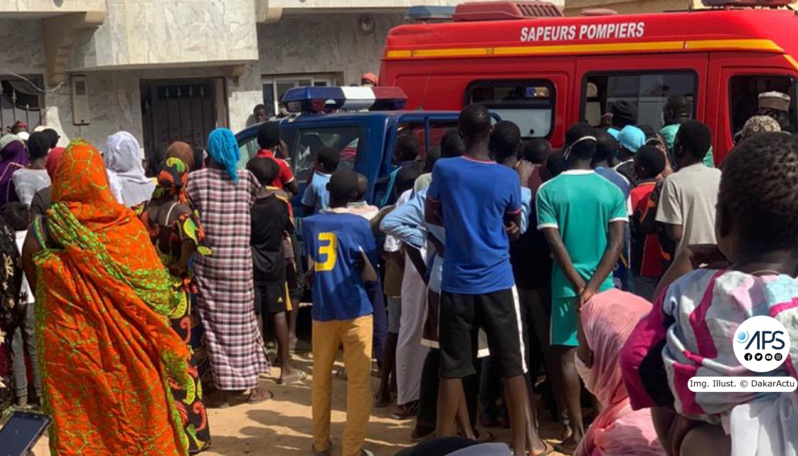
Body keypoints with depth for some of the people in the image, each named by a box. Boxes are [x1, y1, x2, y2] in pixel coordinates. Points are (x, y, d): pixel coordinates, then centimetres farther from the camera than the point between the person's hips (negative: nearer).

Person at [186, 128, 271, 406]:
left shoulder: (196, 179, -4)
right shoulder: (246, 178, 0)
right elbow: (254, 207, 2)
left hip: (208, 261, -1)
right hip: (239, 261, 1)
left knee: (215, 322, 5)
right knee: (242, 320, 10)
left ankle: (222, 388, 7)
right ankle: (250, 385, 17)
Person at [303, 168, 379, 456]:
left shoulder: (309, 224, 3)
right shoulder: (360, 225, -6)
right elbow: (370, 275, -1)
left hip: (322, 312, 3)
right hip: (356, 311, -3)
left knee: (321, 379, 15)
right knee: (359, 381, 2)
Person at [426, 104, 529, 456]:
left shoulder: (444, 170, -6)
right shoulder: (508, 177, -6)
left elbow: (431, 216, 9)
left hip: (456, 284, 1)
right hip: (498, 283, -1)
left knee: (452, 368, 7)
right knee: (512, 366, 7)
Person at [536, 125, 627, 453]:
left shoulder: (548, 190, -5)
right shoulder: (612, 191, 0)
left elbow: (555, 243, -11)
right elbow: (616, 244, -8)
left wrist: (580, 286, -10)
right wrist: (593, 286, -12)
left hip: (567, 284, -2)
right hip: (603, 284, 2)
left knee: (565, 355, 5)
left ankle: (577, 431, 5)